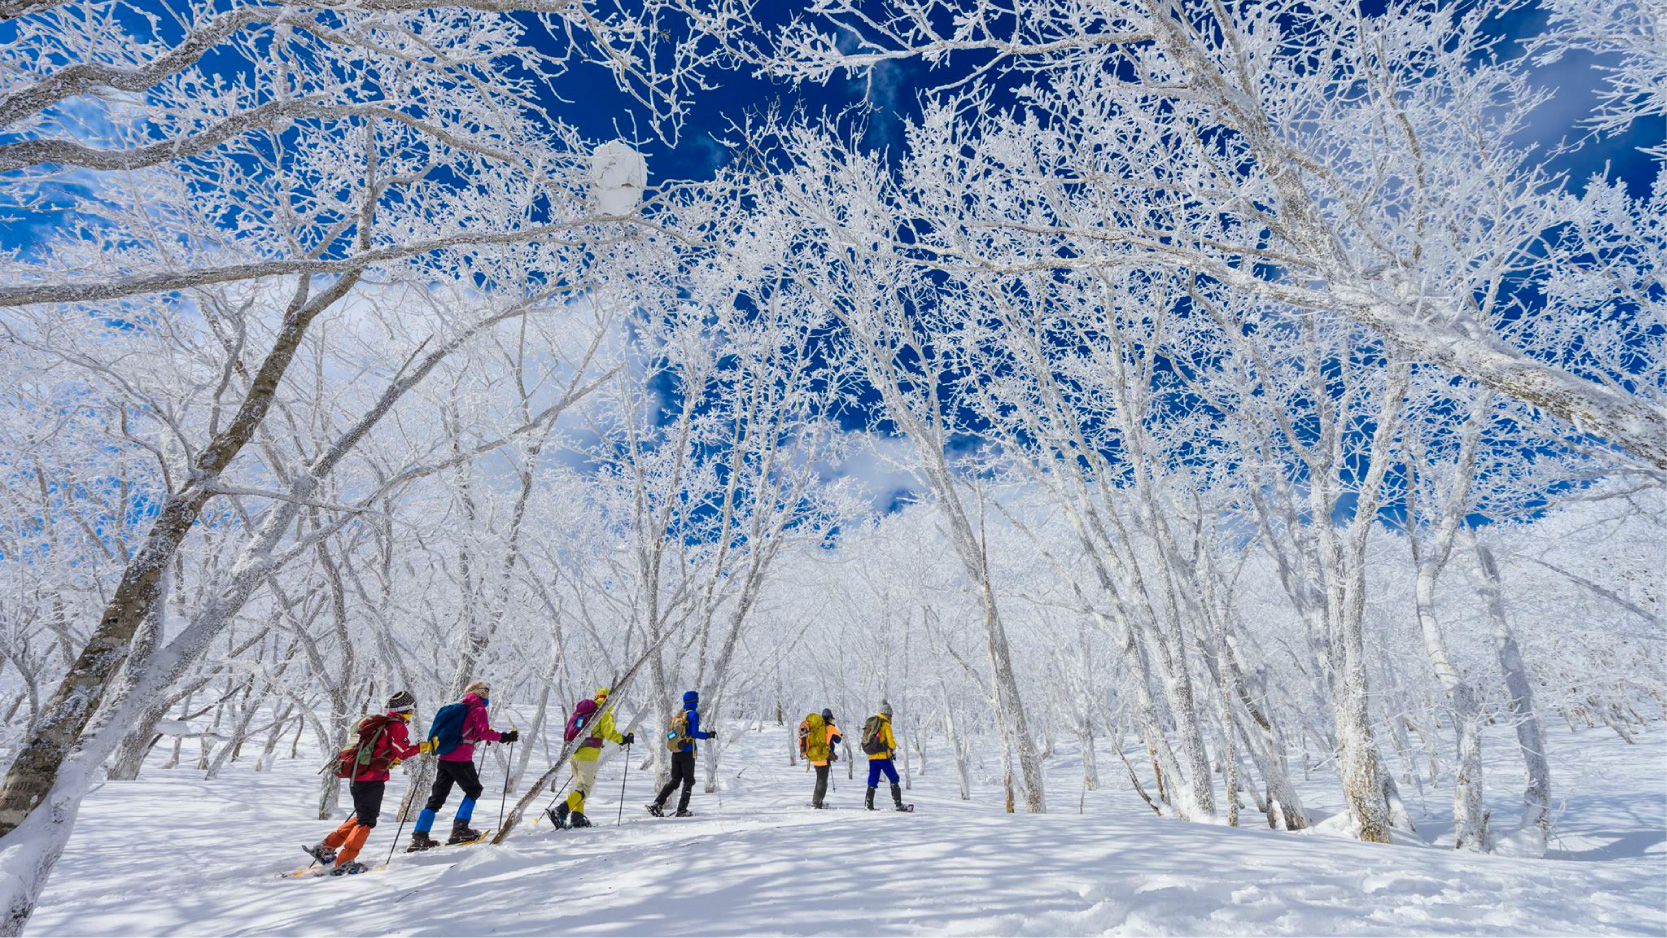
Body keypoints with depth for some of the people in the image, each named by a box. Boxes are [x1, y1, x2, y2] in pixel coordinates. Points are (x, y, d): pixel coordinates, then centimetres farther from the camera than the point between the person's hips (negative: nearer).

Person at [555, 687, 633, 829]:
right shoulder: (605, 714, -4)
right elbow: (609, 733, -14)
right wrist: (624, 739, -1)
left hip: (574, 753, 7)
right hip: (588, 755, -7)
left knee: (579, 784, 19)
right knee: (584, 787, -5)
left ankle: (577, 816, 15)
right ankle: (561, 811, -20)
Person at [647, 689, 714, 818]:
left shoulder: (678, 714, 9)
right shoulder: (693, 714, -11)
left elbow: (669, 733, 12)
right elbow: (695, 733, -18)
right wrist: (708, 735, -4)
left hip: (675, 753, 6)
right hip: (687, 753, -6)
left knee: (675, 780, 14)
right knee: (688, 781, 6)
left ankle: (657, 804, 4)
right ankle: (682, 810, 3)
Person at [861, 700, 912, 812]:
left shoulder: (870, 723, 13)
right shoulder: (885, 724, -8)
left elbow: (866, 740, 15)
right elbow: (891, 742, -9)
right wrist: (894, 749, 11)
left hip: (871, 757, 6)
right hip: (883, 756, -6)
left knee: (873, 780, 12)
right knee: (894, 779, 2)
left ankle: (869, 804, 9)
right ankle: (899, 804, -1)